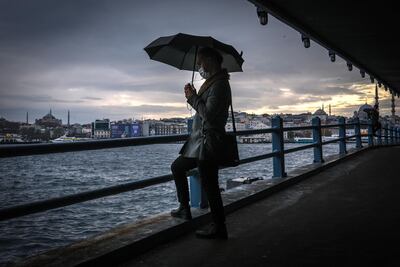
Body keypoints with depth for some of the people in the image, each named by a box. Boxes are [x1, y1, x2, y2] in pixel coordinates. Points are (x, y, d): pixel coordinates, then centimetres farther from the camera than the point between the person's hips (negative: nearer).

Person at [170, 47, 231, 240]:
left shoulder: (219, 84, -15)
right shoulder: (212, 82, 17)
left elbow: (208, 114, -23)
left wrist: (192, 97, -12)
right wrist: (193, 96, 3)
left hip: (207, 142, -11)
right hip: (198, 141, 11)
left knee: (209, 185, -5)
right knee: (177, 167, 22)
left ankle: (219, 228, 6)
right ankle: (184, 209, 28)